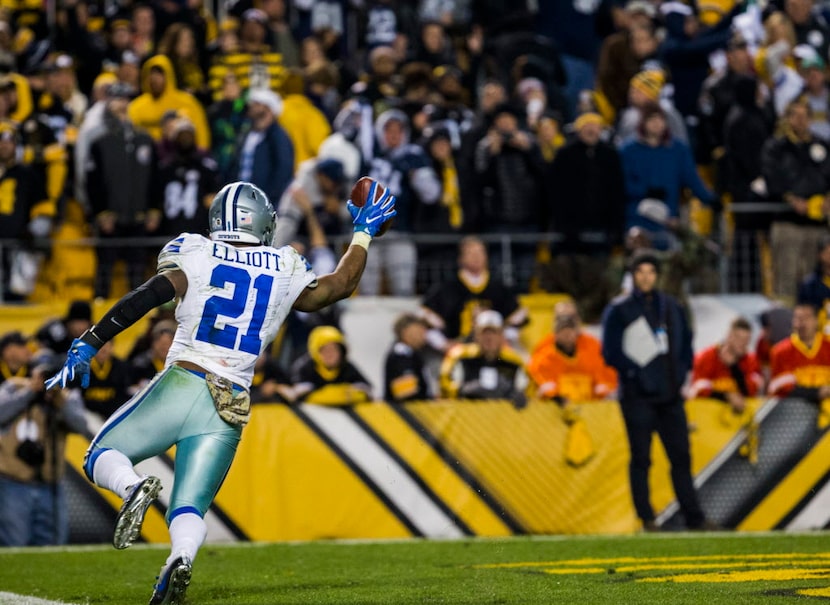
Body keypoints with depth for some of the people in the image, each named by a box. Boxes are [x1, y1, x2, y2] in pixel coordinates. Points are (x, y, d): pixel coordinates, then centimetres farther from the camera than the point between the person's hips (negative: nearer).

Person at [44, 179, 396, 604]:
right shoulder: (285, 273, 10)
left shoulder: (196, 256, 2)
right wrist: (363, 233, 40)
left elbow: (143, 299, -9)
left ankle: (134, 488, -24)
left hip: (182, 386, -3)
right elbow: (341, 285, 25)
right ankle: (182, 557, -32)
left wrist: (87, 346, -9)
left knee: (102, 456, 13)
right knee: (189, 509, 4)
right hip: (231, 410, 3)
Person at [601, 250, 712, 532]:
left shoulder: (671, 307, 15)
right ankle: (647, 519, 0)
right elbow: (611, 352, -4)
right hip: (638, 395, -4)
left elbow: (686, 342, 23)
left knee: (681, 457, 3)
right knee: (641, 458, -3)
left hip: (670, 394, 4)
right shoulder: (619, 310, 1)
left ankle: (694, 518, 4)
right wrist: (637, 374, -11)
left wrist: (681, 371, 8)